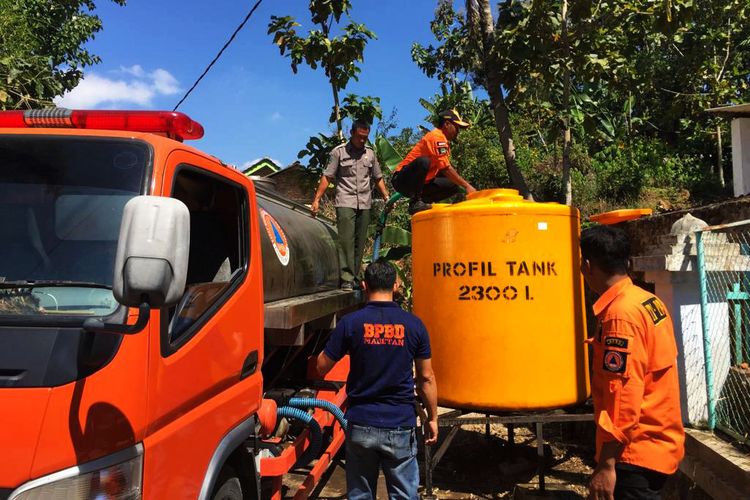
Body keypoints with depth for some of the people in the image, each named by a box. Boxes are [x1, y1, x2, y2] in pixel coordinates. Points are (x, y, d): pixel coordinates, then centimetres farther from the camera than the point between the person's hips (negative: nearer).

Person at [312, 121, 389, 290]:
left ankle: (356, 278, 13)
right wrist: (316, 199, -6)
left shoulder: (370, 153, 15)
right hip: (345, 202, -4)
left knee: (360, 242, 5)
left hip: (364, 204, 4)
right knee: (346, 239, -12)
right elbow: (327, 177, 0)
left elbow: (378, 178, 21)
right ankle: (347, 279, -12)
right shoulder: (339, 152, 3)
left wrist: (386, 196, 11)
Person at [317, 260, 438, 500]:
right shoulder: (414, 325, -4)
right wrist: (432, 418, 11)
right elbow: (426, 377, 1)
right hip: (401, 426, 0)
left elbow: (322, 367, -1)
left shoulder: (350, 323, -7)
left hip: (361, 425, 0)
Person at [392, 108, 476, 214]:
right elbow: (446, 169, -24)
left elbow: (443, 170, 13)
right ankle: (415, 202, -26)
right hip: (403, 180, -9)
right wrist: (467, 186, -23)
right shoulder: (437, 136, -15)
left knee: (453, 186, -1)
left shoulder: (443, 141, 15)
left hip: (419, 184, 9)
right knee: (423, 161, -38)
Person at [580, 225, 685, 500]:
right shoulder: (648, 300, 5)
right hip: (659, 440, 9)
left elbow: (623, 396, -25)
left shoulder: (620, 315, -23)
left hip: (636, 451, -9)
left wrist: (606, 465, -21)